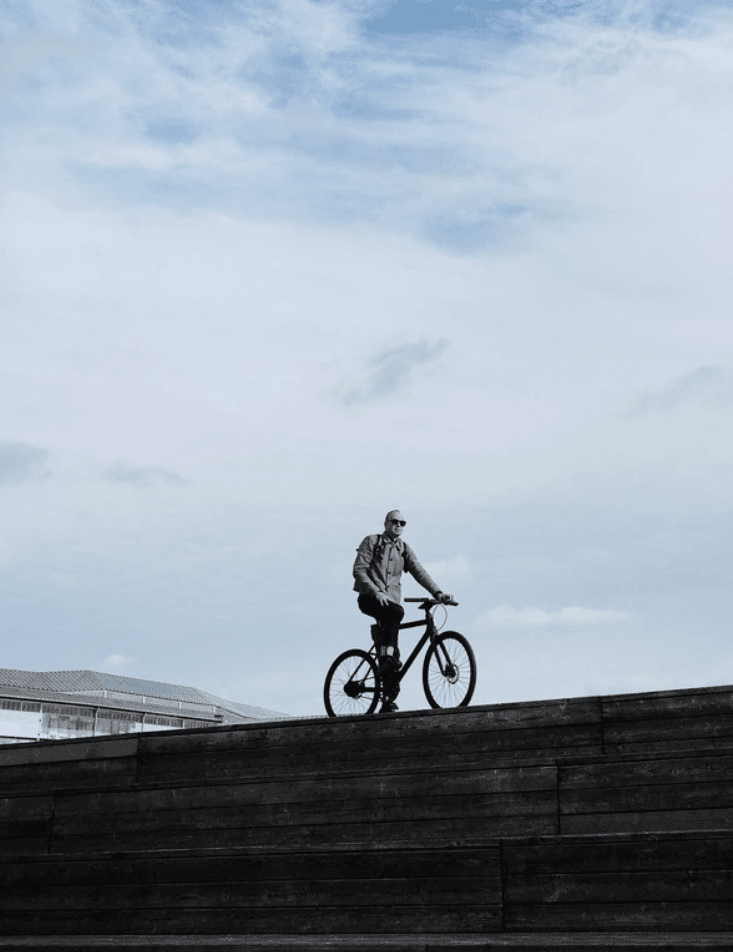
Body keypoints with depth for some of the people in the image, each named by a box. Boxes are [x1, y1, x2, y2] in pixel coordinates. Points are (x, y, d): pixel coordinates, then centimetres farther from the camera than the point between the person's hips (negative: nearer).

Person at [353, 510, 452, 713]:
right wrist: (376, 591, -21)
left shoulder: (404, 549, 14)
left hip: (390, 600, 4)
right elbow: (359, 570, -7)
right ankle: (386, 658, -35)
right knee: (396, 612, -36)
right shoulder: (372, 542, 3)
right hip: (369, 599, -4)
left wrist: (437, 593, -14)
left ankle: (388, 700, -2)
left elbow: (419, 572, 2)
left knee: (393, 652, -5)